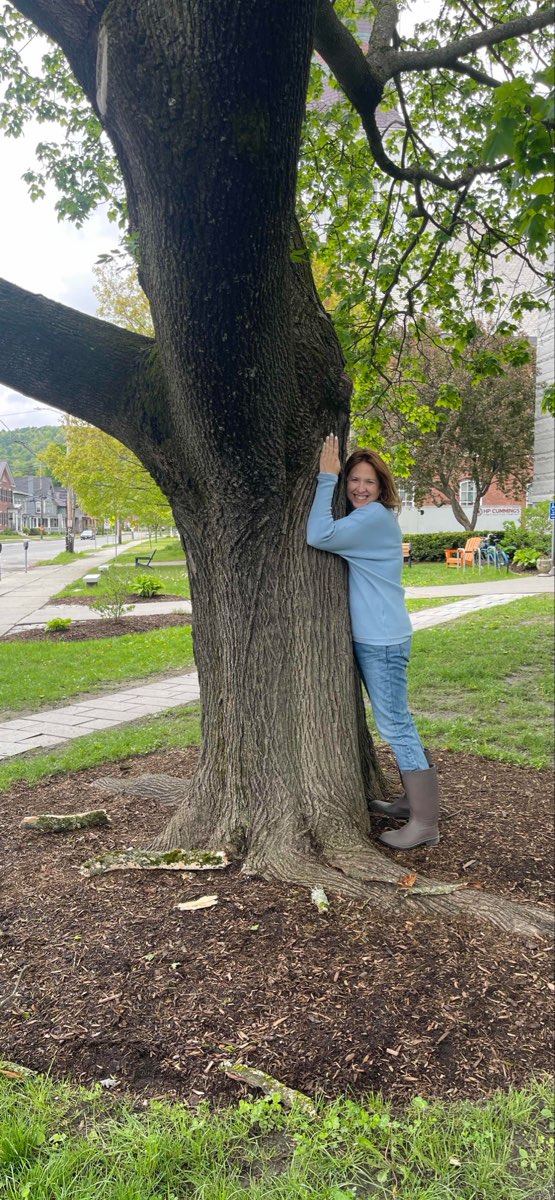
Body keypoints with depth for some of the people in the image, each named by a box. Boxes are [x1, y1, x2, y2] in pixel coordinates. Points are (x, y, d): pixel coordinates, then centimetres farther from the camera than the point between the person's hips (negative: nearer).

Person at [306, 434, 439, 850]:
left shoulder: (375, 517, -17)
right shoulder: (363, 519, 14)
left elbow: (319, 536, -28)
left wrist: (326, 477, -21)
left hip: (383, 641, -10)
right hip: (370, 638, 10)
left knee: (396, 725, -5)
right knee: (397, 723, 17)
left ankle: (425, 823, 3)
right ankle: (417, 800, 30)